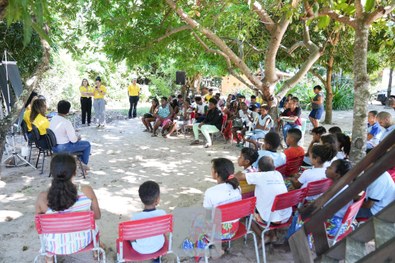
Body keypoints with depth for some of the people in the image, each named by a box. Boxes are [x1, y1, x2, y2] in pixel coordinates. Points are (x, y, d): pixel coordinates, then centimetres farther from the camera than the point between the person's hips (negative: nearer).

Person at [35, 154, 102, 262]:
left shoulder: (43, 198, -23)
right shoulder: (87, 191, -24)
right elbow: (97, 216, -8)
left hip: (55, 246, 1)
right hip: (83, 241, 0)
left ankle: (49, 257, 52)